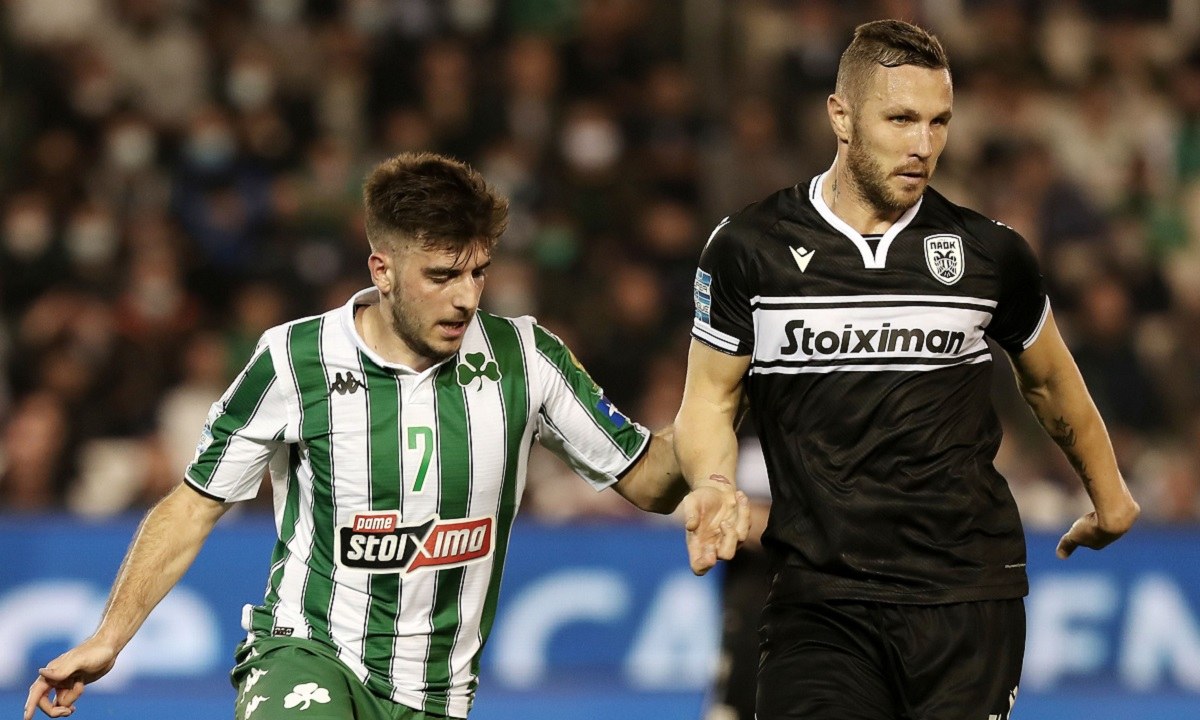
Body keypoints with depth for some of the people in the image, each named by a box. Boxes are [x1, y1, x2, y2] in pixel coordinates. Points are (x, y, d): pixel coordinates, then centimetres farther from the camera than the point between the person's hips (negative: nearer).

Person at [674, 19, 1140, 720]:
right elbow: (712, 397, 9)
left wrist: (1110, 497, 34)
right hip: (821, 601, -1)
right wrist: (713, 492, -11)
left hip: (970, 593, 1)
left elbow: (1049, 382, 22)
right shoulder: (749, 248, 2)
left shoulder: (989, 253, 5)